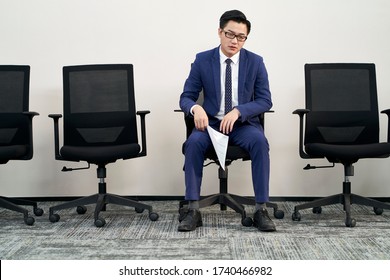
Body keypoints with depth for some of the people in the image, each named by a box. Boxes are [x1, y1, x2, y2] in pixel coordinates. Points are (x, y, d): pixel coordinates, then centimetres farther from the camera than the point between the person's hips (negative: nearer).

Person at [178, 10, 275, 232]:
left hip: (244, 123, 0)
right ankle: (193, 210, -26)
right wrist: (196, 108, -26)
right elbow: (186, 97, -1)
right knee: (194, 142, -32)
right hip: (211, 122, 0)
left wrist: (238, 111, -21)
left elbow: (265, 101, -3)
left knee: (260, 142, -32)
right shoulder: (202, 60, -2)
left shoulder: (255, 62, -2)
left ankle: (261, 210, -25)